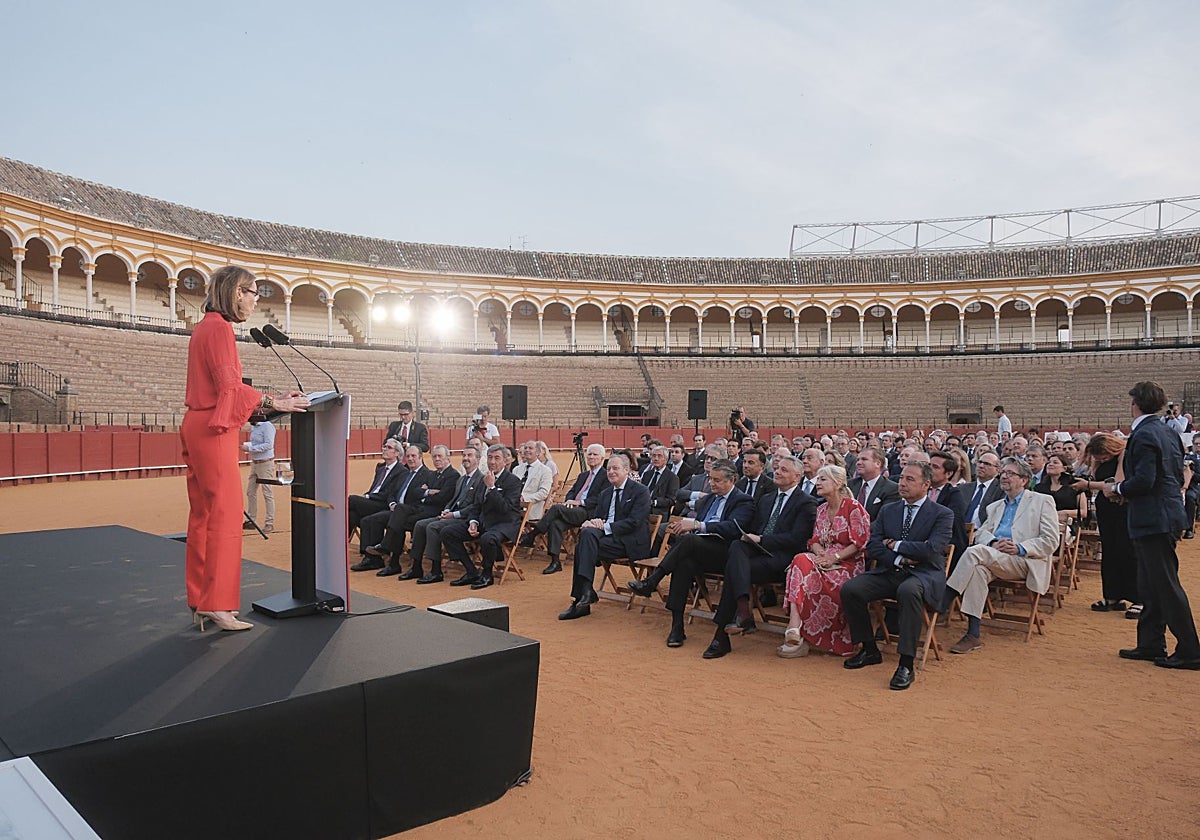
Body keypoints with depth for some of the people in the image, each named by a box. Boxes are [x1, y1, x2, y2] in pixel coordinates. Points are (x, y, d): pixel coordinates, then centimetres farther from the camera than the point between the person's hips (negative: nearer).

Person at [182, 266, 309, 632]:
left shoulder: (206, 327, 19)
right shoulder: (219, 328, -11)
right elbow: (229, 387, -17)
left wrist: (270, 400, 14)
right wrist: (274, 402, -9)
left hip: (197, 427, 10)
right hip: (214, 430, -10)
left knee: (203, 516, 12)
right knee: (225, 516, -6)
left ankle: (200, 602, 18)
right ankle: (218, 605, -2)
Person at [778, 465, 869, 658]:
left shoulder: (853, 508, -4)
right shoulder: (821, 510, 18)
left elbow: (860, 543, -10)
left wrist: (834, 557, -18)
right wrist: (820, 553, -9)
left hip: (848, 563, -5)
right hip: (824, 561, 5)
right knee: (801, 561, -30)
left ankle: (795, 627, -23)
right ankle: (794, 627, -39)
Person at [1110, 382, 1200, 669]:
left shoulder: (1144, 435, -17)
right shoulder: (1169, 433, 12)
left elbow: (1143, 481, -24)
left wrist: (1117, 489, -6)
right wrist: (1126, 491, 17)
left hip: (1154, 520, -10)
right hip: (1166, 514, 10)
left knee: (1167, 586, -4)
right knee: (1151, 586, 15)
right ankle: (1151, 644, 22)